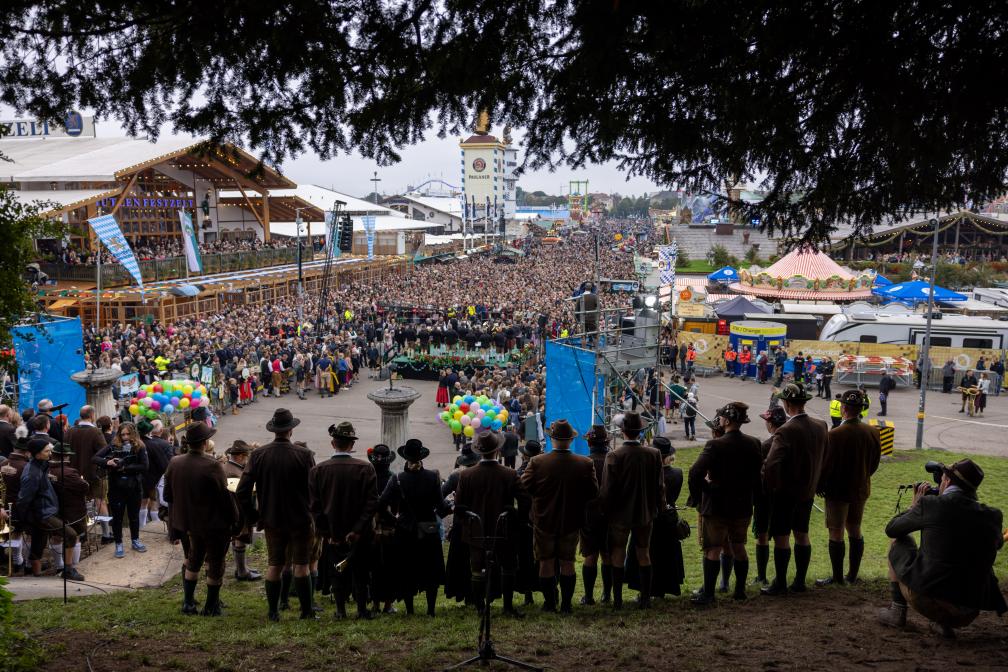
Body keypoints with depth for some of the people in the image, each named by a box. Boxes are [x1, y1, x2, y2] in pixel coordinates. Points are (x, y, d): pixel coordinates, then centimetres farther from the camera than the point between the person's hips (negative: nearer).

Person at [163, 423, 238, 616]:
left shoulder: (174, 463, -5)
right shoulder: (212, 466, -26)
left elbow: (168, 495, 5)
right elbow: (225, 496, -21)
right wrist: (234, 518, -7)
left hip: (190, 522, 6)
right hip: (215, 524, -6)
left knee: (193, 562, 24)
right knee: (215, 564, 10)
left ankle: (188, 602, 27)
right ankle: (211, 607, 18)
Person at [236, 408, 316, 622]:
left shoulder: (258, 455, -5)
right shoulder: (304, 455, -13)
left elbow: (242, 491, -5)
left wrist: (253, 517, 5)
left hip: (271, 520, 3)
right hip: (300, 520, -2)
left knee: (274, 566, 12)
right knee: (301, 565, 6)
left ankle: (273, 612, 15)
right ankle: (306, 611, 10)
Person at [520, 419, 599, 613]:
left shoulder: (537, 463, -18)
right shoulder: (585, 464, -13)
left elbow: (525, 486, -12)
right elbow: (593, 493, -7)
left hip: (544, 521, -1)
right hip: (571, 522, 1)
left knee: (546, 563, 12)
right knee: (567, 563, 13)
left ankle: (550, 603, 18)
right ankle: (566, 604, 16)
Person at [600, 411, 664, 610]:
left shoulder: (614, 457, -18)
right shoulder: (654, 454, -9)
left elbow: (607, 490, -13)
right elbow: (659, 486, -1)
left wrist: (605, 511, 1)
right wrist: (659, 508, 13)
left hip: (620, 514, -3)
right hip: (645, 513, 3)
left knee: (618, 556, 10)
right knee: (644, 554, 15)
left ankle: (617, 600, 13)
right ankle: (646, 598, 18)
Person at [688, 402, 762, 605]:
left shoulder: (715, 445, -18)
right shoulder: (753, 444, -2)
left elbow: (695, 472, -24)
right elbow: (759, 474, 6)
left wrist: (697, 497, -11)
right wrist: (752, 497, 16)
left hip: (716, 506, -5)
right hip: (743, 505, 5)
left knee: (713, 550, 1)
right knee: (738, 547, 19)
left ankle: (708, 594, 1)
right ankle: (740, 590, 26)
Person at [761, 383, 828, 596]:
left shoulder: (786, 431, -24)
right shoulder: (821, 427, -2)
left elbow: (771, 465, -30)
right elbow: (824, 458, 8)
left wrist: (771, 487, -15)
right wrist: (813, 482, 15)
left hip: (786, 493, -7)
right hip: (808, 491, 7)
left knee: (781, 538, 3)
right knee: (802, 535, 17)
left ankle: (780, 584, 10)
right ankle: (800, 582, 24)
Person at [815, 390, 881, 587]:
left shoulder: (835, 435, -21)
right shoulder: (872, 432, -3)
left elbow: (827, 465, -16)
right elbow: (874, 462, 7)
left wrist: (820, 486, 0)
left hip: (838, 490, -6)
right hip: (861, 489, 6)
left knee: (836, 533, 2)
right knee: (855, 530, 16)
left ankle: (838, 577, 7)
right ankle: (852, 576, 22)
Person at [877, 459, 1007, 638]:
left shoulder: (930, 504, -5)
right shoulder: (992, 516, 3)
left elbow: (891, 529, 10)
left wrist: (915, 505, 27)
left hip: (924, 601, -3)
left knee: (899, 541, 20)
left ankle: (897, 611, 21)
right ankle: (946, 622, 14)